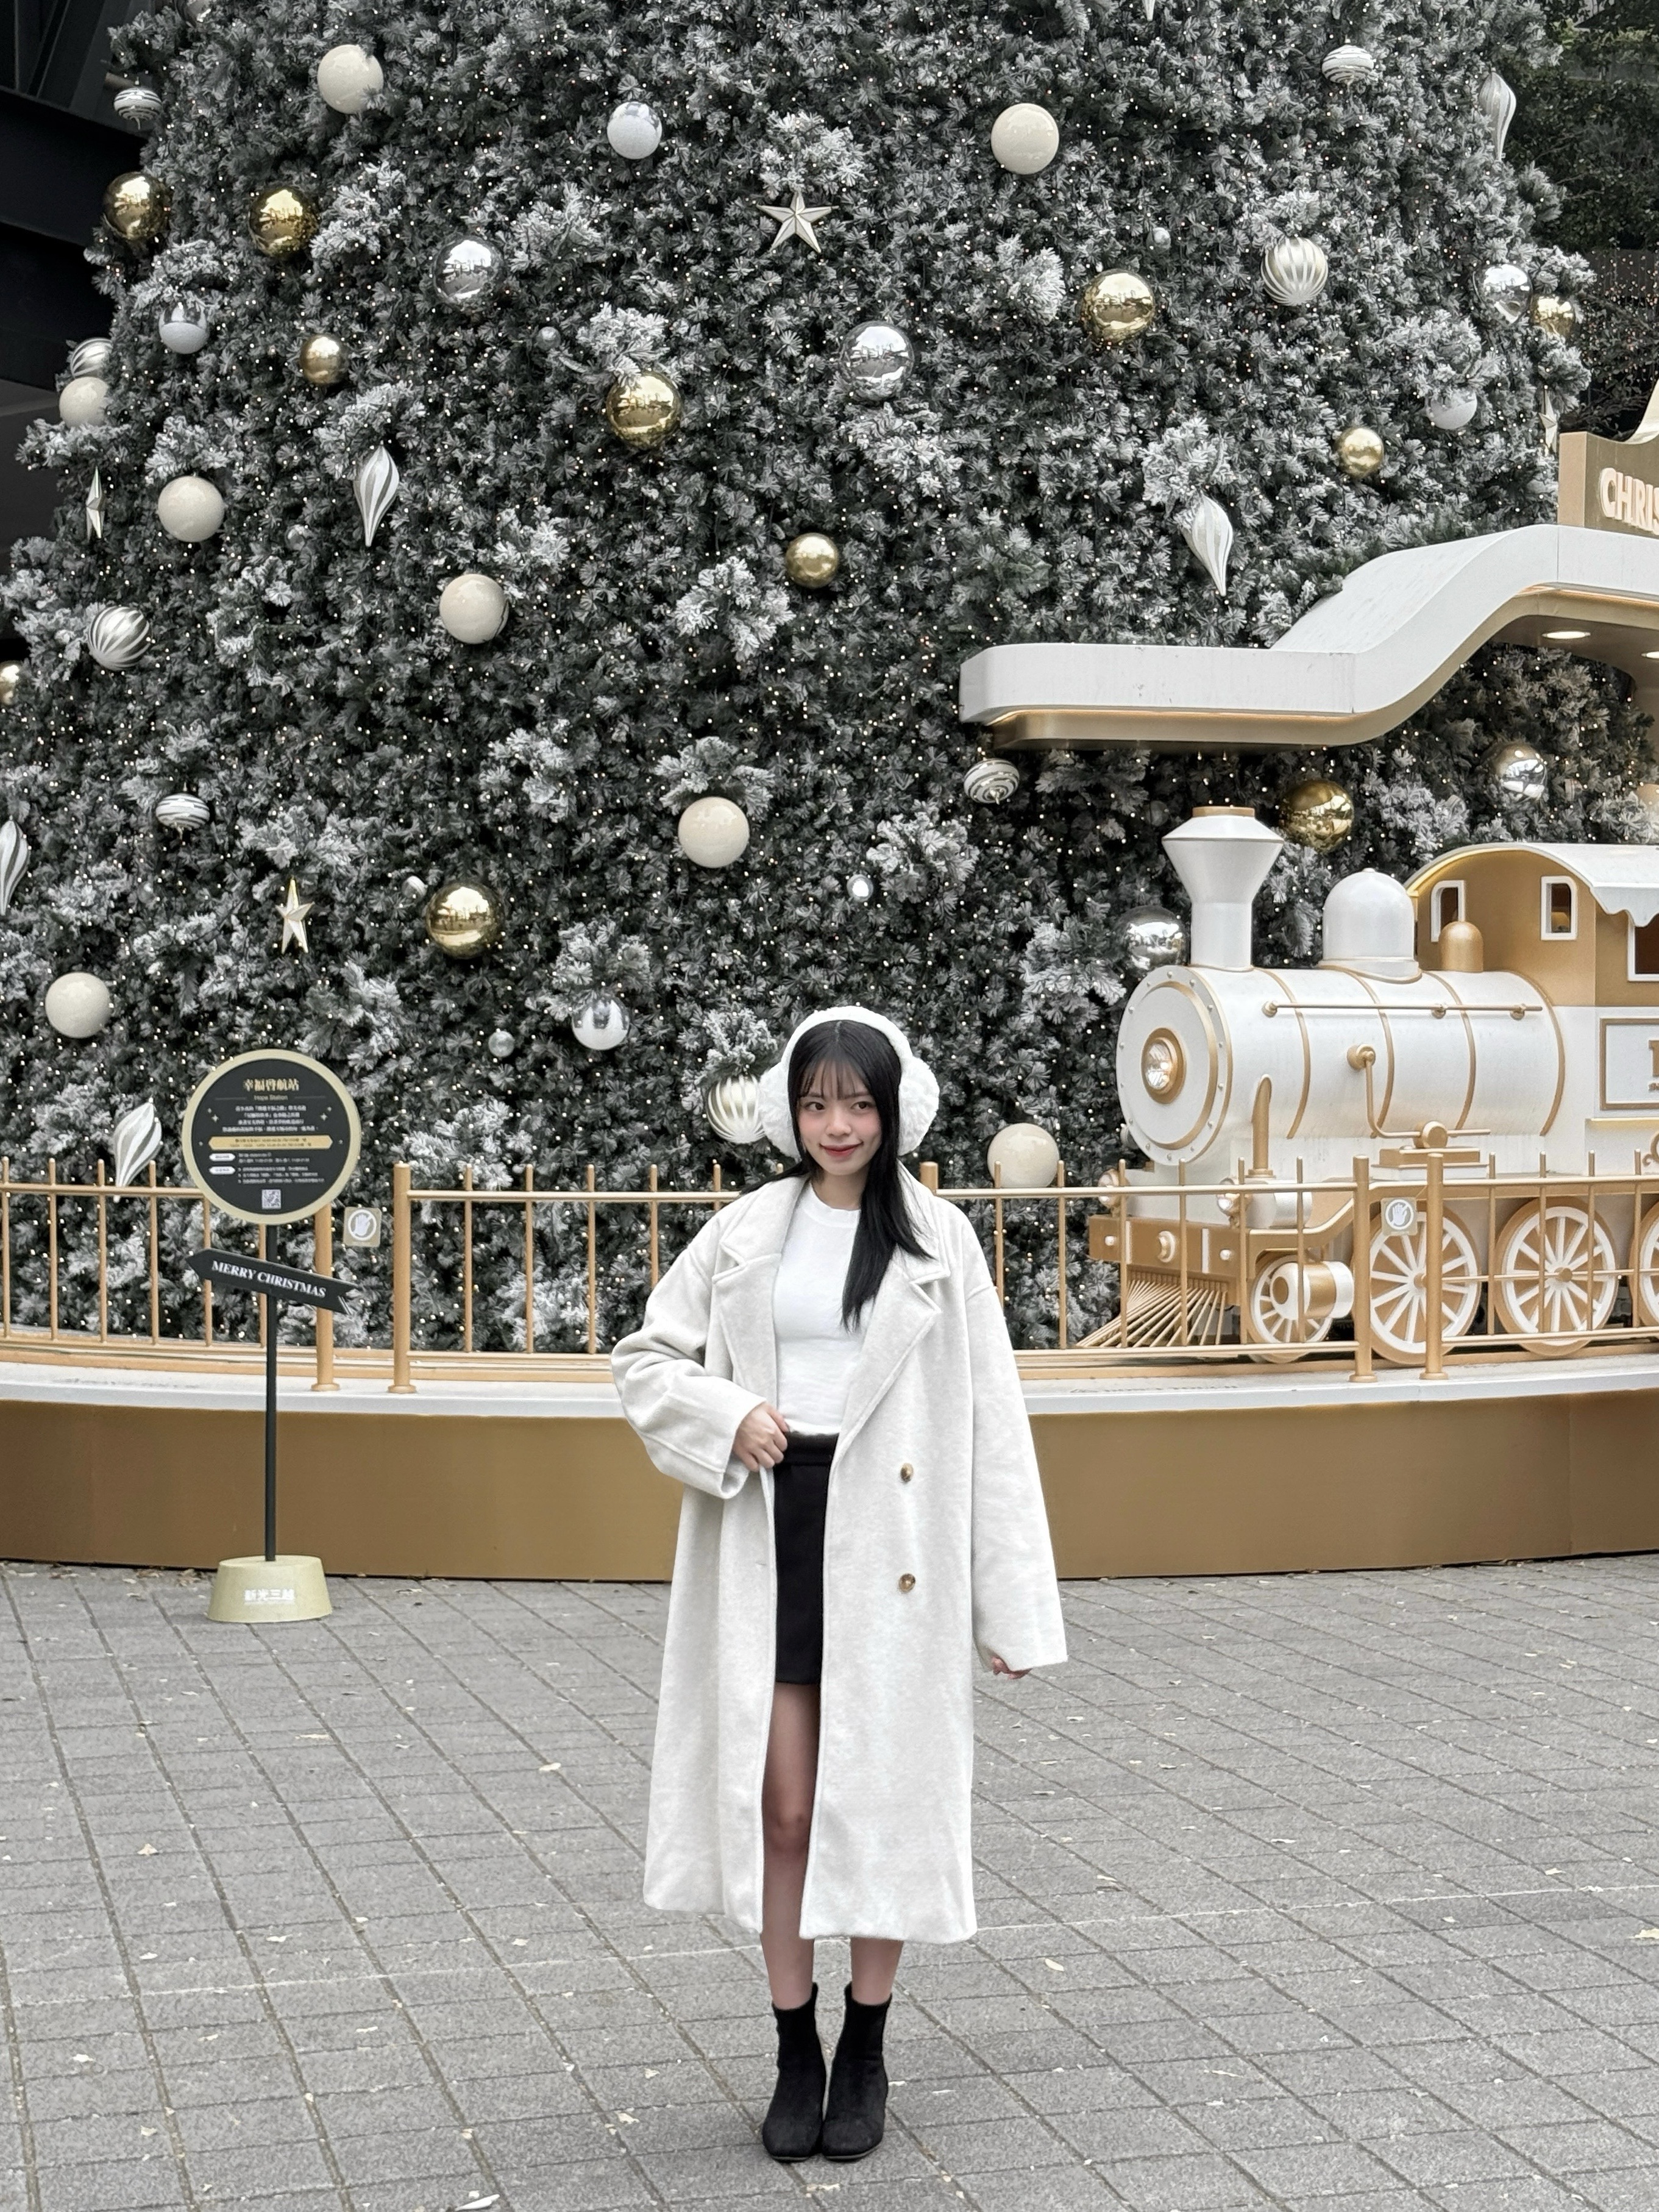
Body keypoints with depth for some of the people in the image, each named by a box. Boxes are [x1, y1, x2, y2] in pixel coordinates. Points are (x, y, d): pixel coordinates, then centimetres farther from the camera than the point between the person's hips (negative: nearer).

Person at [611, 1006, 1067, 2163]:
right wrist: (728, 1418, -10)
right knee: (781, 1804, 5)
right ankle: (796, 2051, 20)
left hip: (889, 1547, -1)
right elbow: (646, 1358, 12)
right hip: (769, 1536, 2)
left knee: (881, 1802, 5)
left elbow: (990, 1419, -1)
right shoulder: (747, 1231, 5)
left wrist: (1011, 1602, -5)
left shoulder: (939, 1241, 0)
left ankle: (866, 2054, 21)